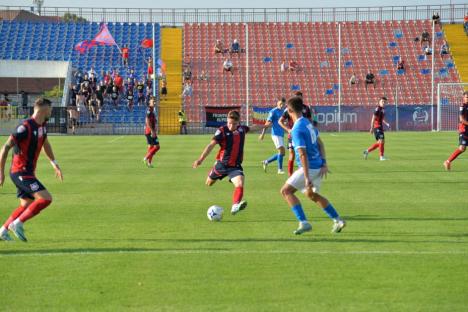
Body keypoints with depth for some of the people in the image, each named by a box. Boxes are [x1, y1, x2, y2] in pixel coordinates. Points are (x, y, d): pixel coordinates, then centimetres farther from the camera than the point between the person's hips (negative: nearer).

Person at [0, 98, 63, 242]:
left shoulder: (42, 125, 8)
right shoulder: (26, 127, -20)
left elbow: (45, 144, 28)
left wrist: (54, 163, 22)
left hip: (28, 172, 10)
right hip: (20, 172, -10)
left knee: (26, 205, 15)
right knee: (46, 198, -17)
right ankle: (18, 223, -11)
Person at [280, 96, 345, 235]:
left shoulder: (297, 130, -20)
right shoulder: (308, 123, 8)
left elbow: (303, 155, -24)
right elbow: (320, 143, 14)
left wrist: (307, 178, -26)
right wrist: (324, 163, 13)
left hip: (310, 167, -9)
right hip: (318, 166, 9)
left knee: (286, 191, -5)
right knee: (312, 195, 27)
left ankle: (303, 222, -13)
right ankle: (338, 221, 30)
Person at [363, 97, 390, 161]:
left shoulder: (382, 110, 16)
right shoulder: (377, 109, -12)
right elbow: (373, 118, -14)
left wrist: (386, 124, 9)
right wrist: (372, 128, -17)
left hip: (380, 128, 10)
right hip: (377, 127, -10)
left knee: (379, 143, 12)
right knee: (381, 141, -12)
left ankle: (367, 151, 22)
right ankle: (381, 156, -8)